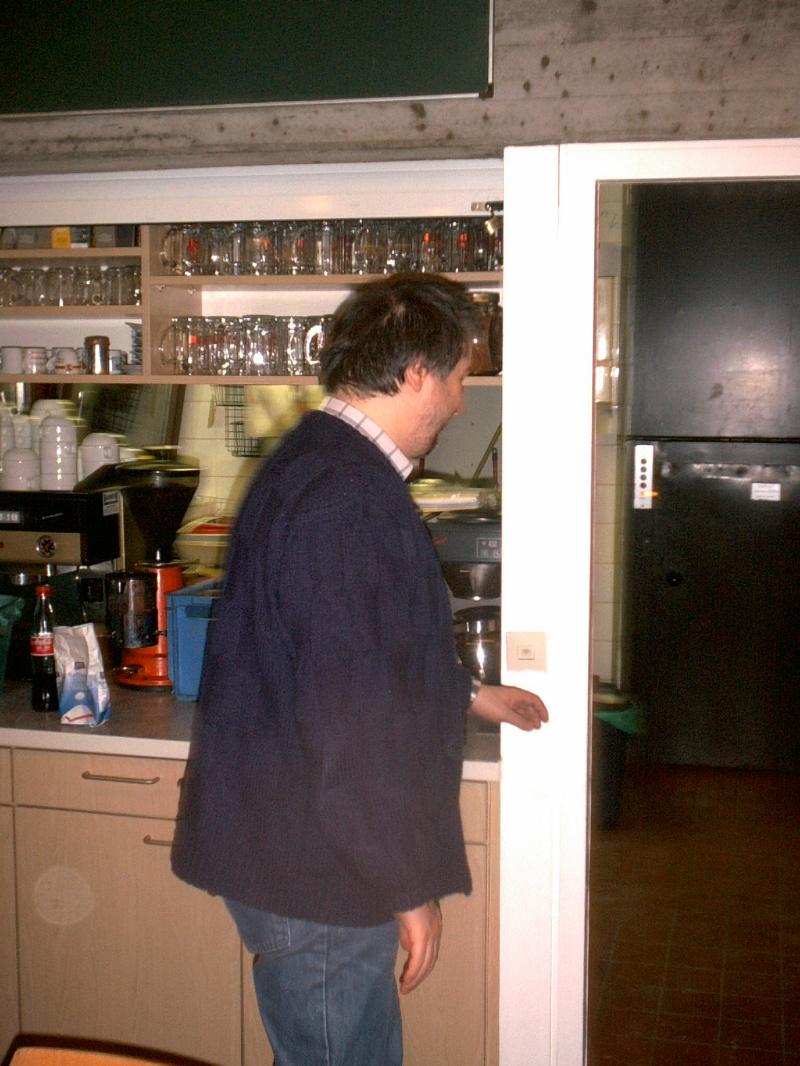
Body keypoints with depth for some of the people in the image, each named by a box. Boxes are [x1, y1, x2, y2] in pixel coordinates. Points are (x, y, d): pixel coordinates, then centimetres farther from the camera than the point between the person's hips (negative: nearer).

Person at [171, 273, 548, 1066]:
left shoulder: (317, 464, 10)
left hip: (287, 844, 10)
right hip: (311, 873, -10)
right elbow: (350, 714, -27)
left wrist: (468, 694, 33)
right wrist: (410, 885, -18)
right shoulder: (346, 497, -25)